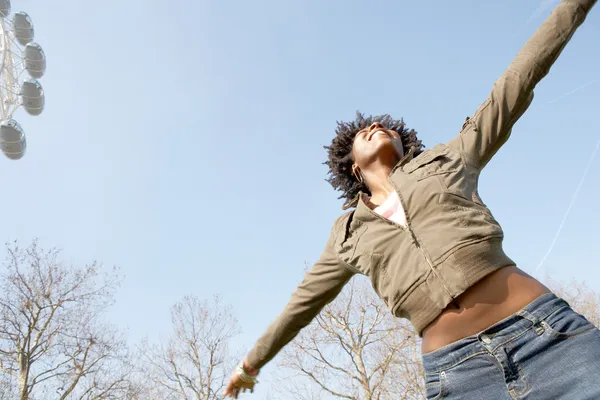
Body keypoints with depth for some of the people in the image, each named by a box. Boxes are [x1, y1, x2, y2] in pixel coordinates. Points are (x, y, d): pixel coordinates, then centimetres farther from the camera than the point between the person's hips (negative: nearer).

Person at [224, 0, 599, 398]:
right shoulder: (348, 234, 17)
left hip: (547, 335, 0)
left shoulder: (449, 159, 16)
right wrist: (252, 363, 39)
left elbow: (516, 85, 19)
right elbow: (303, 301, 28)